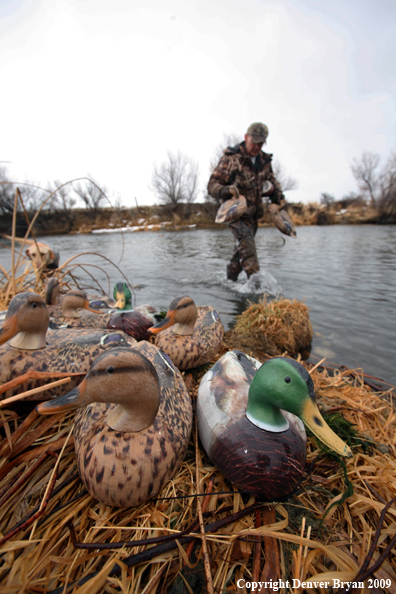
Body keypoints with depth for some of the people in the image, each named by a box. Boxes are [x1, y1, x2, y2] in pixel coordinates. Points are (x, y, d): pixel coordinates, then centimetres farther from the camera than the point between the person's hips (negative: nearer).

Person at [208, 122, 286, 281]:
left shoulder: (264, 160, 12)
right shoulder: (231, 158, -6)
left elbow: (271, 179, 31)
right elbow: (212, 184, -11)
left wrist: (278, 194, 13)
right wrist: (225, 190, -32)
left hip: (254, 214, 7)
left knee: (242, 250, 13)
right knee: (248, 249, -21)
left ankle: (230, 280, 29)